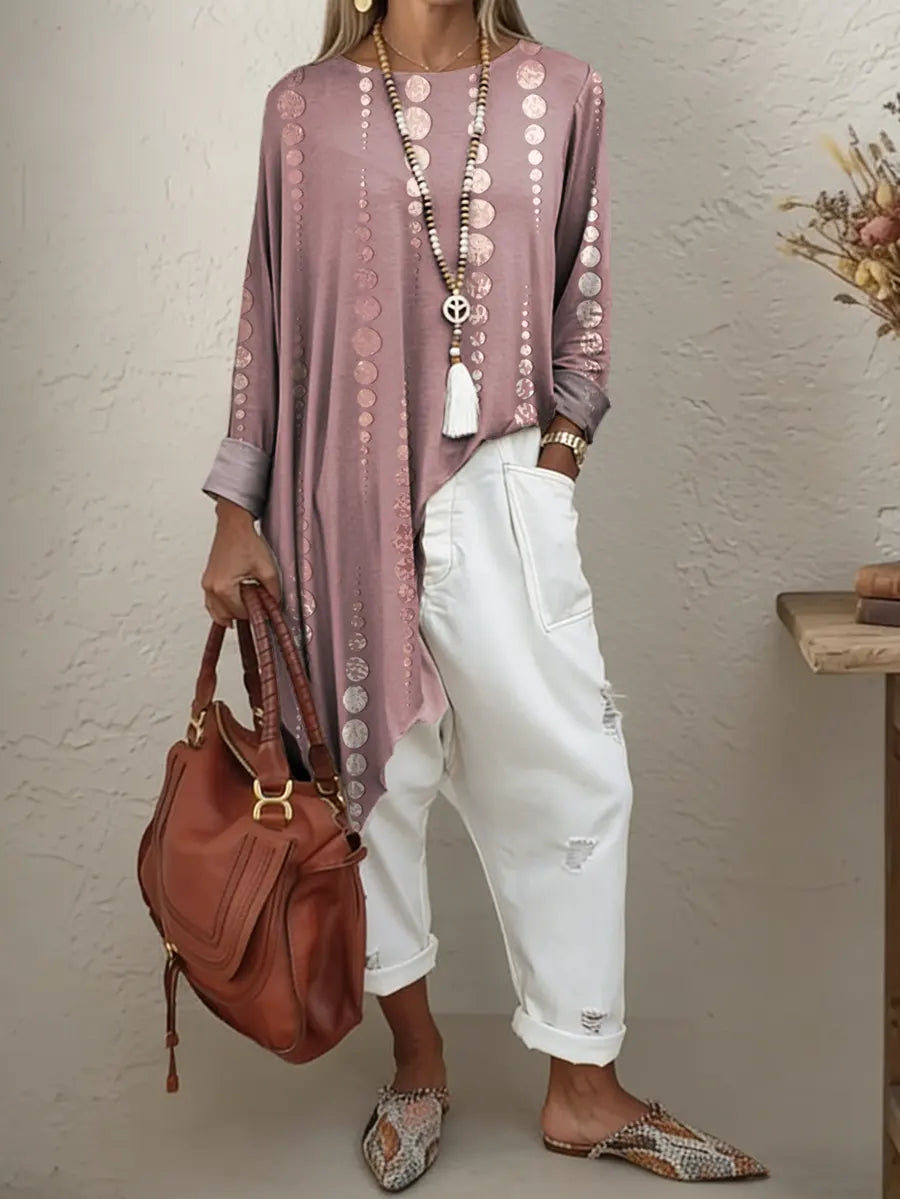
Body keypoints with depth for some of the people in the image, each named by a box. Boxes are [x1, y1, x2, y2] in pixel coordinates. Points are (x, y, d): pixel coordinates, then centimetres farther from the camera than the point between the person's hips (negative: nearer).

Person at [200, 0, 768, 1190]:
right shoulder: (305, 108, 3)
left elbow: (584, 299, 9)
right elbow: (269, 316, 5)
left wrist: (558, 458, 0)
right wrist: (237, 513, 3)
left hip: (499, 489, 1)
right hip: (345, 499, 0)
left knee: (575, 769, 0)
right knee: (375, 772, 8)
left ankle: (582, 1090, 15)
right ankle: (418, 1062, 27)